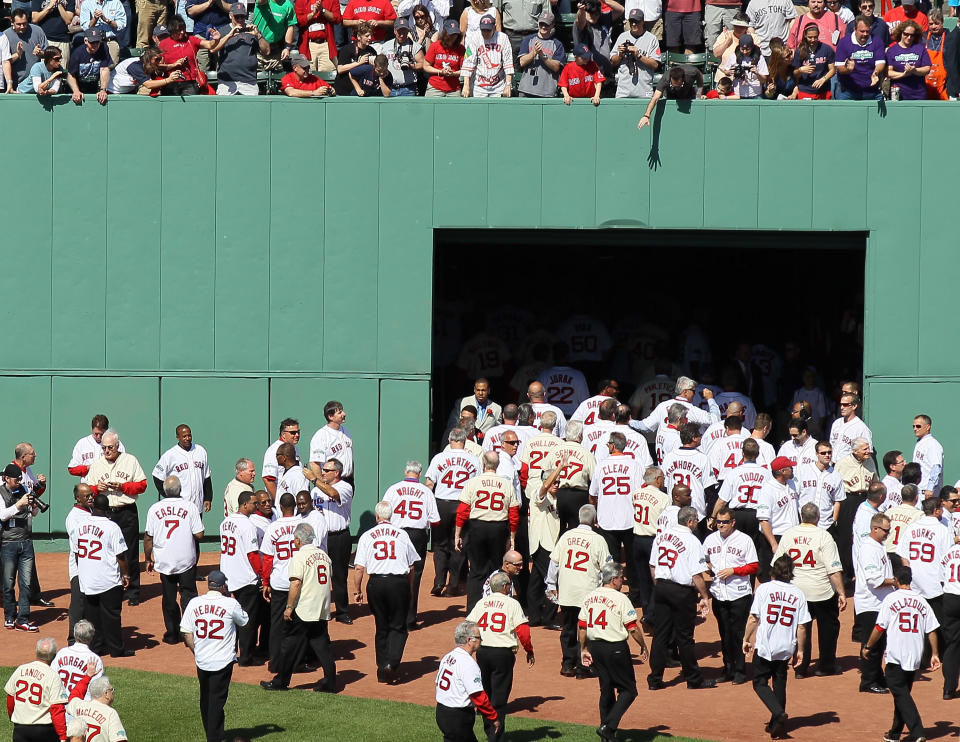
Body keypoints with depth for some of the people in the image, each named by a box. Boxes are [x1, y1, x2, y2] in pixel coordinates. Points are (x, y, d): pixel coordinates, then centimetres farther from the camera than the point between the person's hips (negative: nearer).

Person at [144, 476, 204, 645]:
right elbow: (199, 535, -11)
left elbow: (148, 537, 1)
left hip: (164, 561, 1)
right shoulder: (190, 506, -10)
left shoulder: (154, 509, -4)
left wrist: (148, 559, 13)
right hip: (187, 560, -1)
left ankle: (172, 634, 16)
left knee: (169, 599, 12)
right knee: (189, 595, 7)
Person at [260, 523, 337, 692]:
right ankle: (330, 682, 5)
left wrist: (289, 607, -16)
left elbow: (296, 584, -20)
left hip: (304, 611, -6)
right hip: (322, 611, 6)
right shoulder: (323, 555, 10)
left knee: (292, 646, 4)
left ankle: (281, 681, 11)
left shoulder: (300, 556, -12)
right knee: (322, 645, 9)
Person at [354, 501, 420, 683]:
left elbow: (359, 567, 0)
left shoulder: (366, 536, 4)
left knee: (381, 627, 12)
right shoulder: (402, 534, 4)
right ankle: (392, 663, -14)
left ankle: (382, 669, 13)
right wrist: (409, 588, 19)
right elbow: (411, 566, 7)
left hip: (376, 583, 1)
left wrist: (358, 590, 8)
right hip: (399, 581, -1)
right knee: (398, 627, 5)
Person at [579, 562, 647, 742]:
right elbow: (633, 628, -14)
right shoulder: (620, 599, -13)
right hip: (615, 649, -7)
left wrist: (584, 649, 19)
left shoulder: (589, 598, 6)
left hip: (594, 647, 7)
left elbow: (581, 626, 10)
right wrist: (643, 648, -2)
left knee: (607, 689, 17)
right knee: (628, 690, 2)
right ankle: (608, 727, -12)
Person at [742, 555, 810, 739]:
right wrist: (800, 650, 11)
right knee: (779, 684, 17)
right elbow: (801, 627, 2)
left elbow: (753, 619, -6)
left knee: (760, 682, 7)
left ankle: (779, 713, -14)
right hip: (786, 648, 3)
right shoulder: (798, 594, 2)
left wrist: (746, 639, 6)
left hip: (765, 646, -3)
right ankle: (776, 724, 16)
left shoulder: (764, 588, -4)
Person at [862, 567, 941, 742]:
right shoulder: (921, 601, 8)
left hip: (896, 656, -5)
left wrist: (867, 647, 6)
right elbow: (932, 630, 6)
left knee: (901, 694, -5)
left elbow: (879, 628, -6)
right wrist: (934, 654, 11)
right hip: (915, 658, 5)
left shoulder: (891, 599, -5)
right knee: (903, 693, 18)